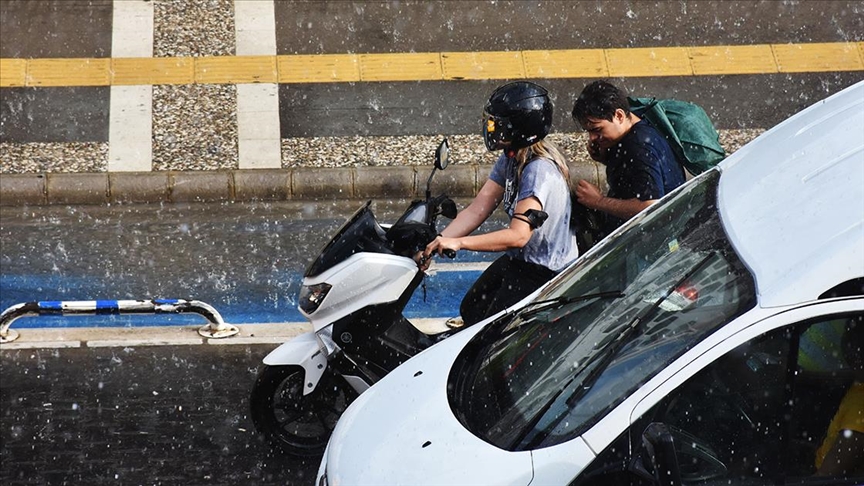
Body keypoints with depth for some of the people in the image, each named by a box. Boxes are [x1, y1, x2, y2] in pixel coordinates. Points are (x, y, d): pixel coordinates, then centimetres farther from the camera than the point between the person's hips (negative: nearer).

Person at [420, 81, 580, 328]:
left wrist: (457, 243, -35)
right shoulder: (510, 158, 1)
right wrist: (435, 244, -12)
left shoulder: (539, 170, -28)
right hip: (517, 259, 9)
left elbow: (518, 235, -33)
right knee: (470, 310, 16)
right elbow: (476, 210, -2)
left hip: (546, 271, -9)